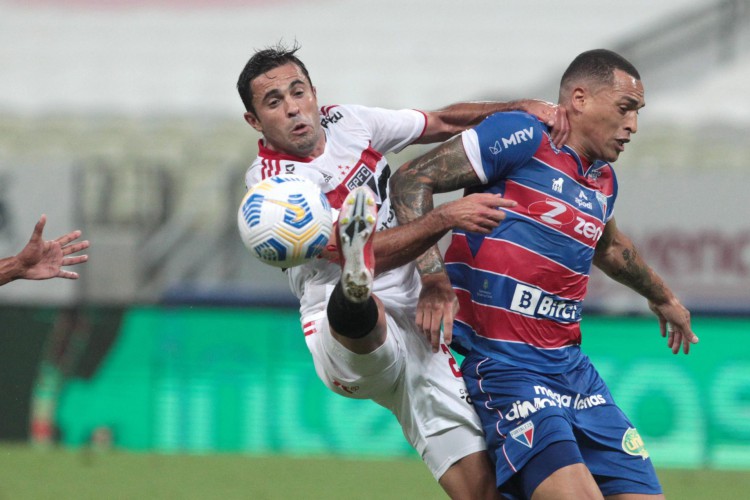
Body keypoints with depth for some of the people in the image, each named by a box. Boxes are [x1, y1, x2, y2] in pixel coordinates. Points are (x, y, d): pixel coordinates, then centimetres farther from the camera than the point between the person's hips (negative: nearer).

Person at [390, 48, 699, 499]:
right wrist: (433, 279, -21)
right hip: (504, 365, -8)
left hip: (571, 365, 8)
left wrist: (663, 298, 56)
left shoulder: (603, 181, 17)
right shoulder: (523, 138, -7)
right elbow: (412, 180, -10)